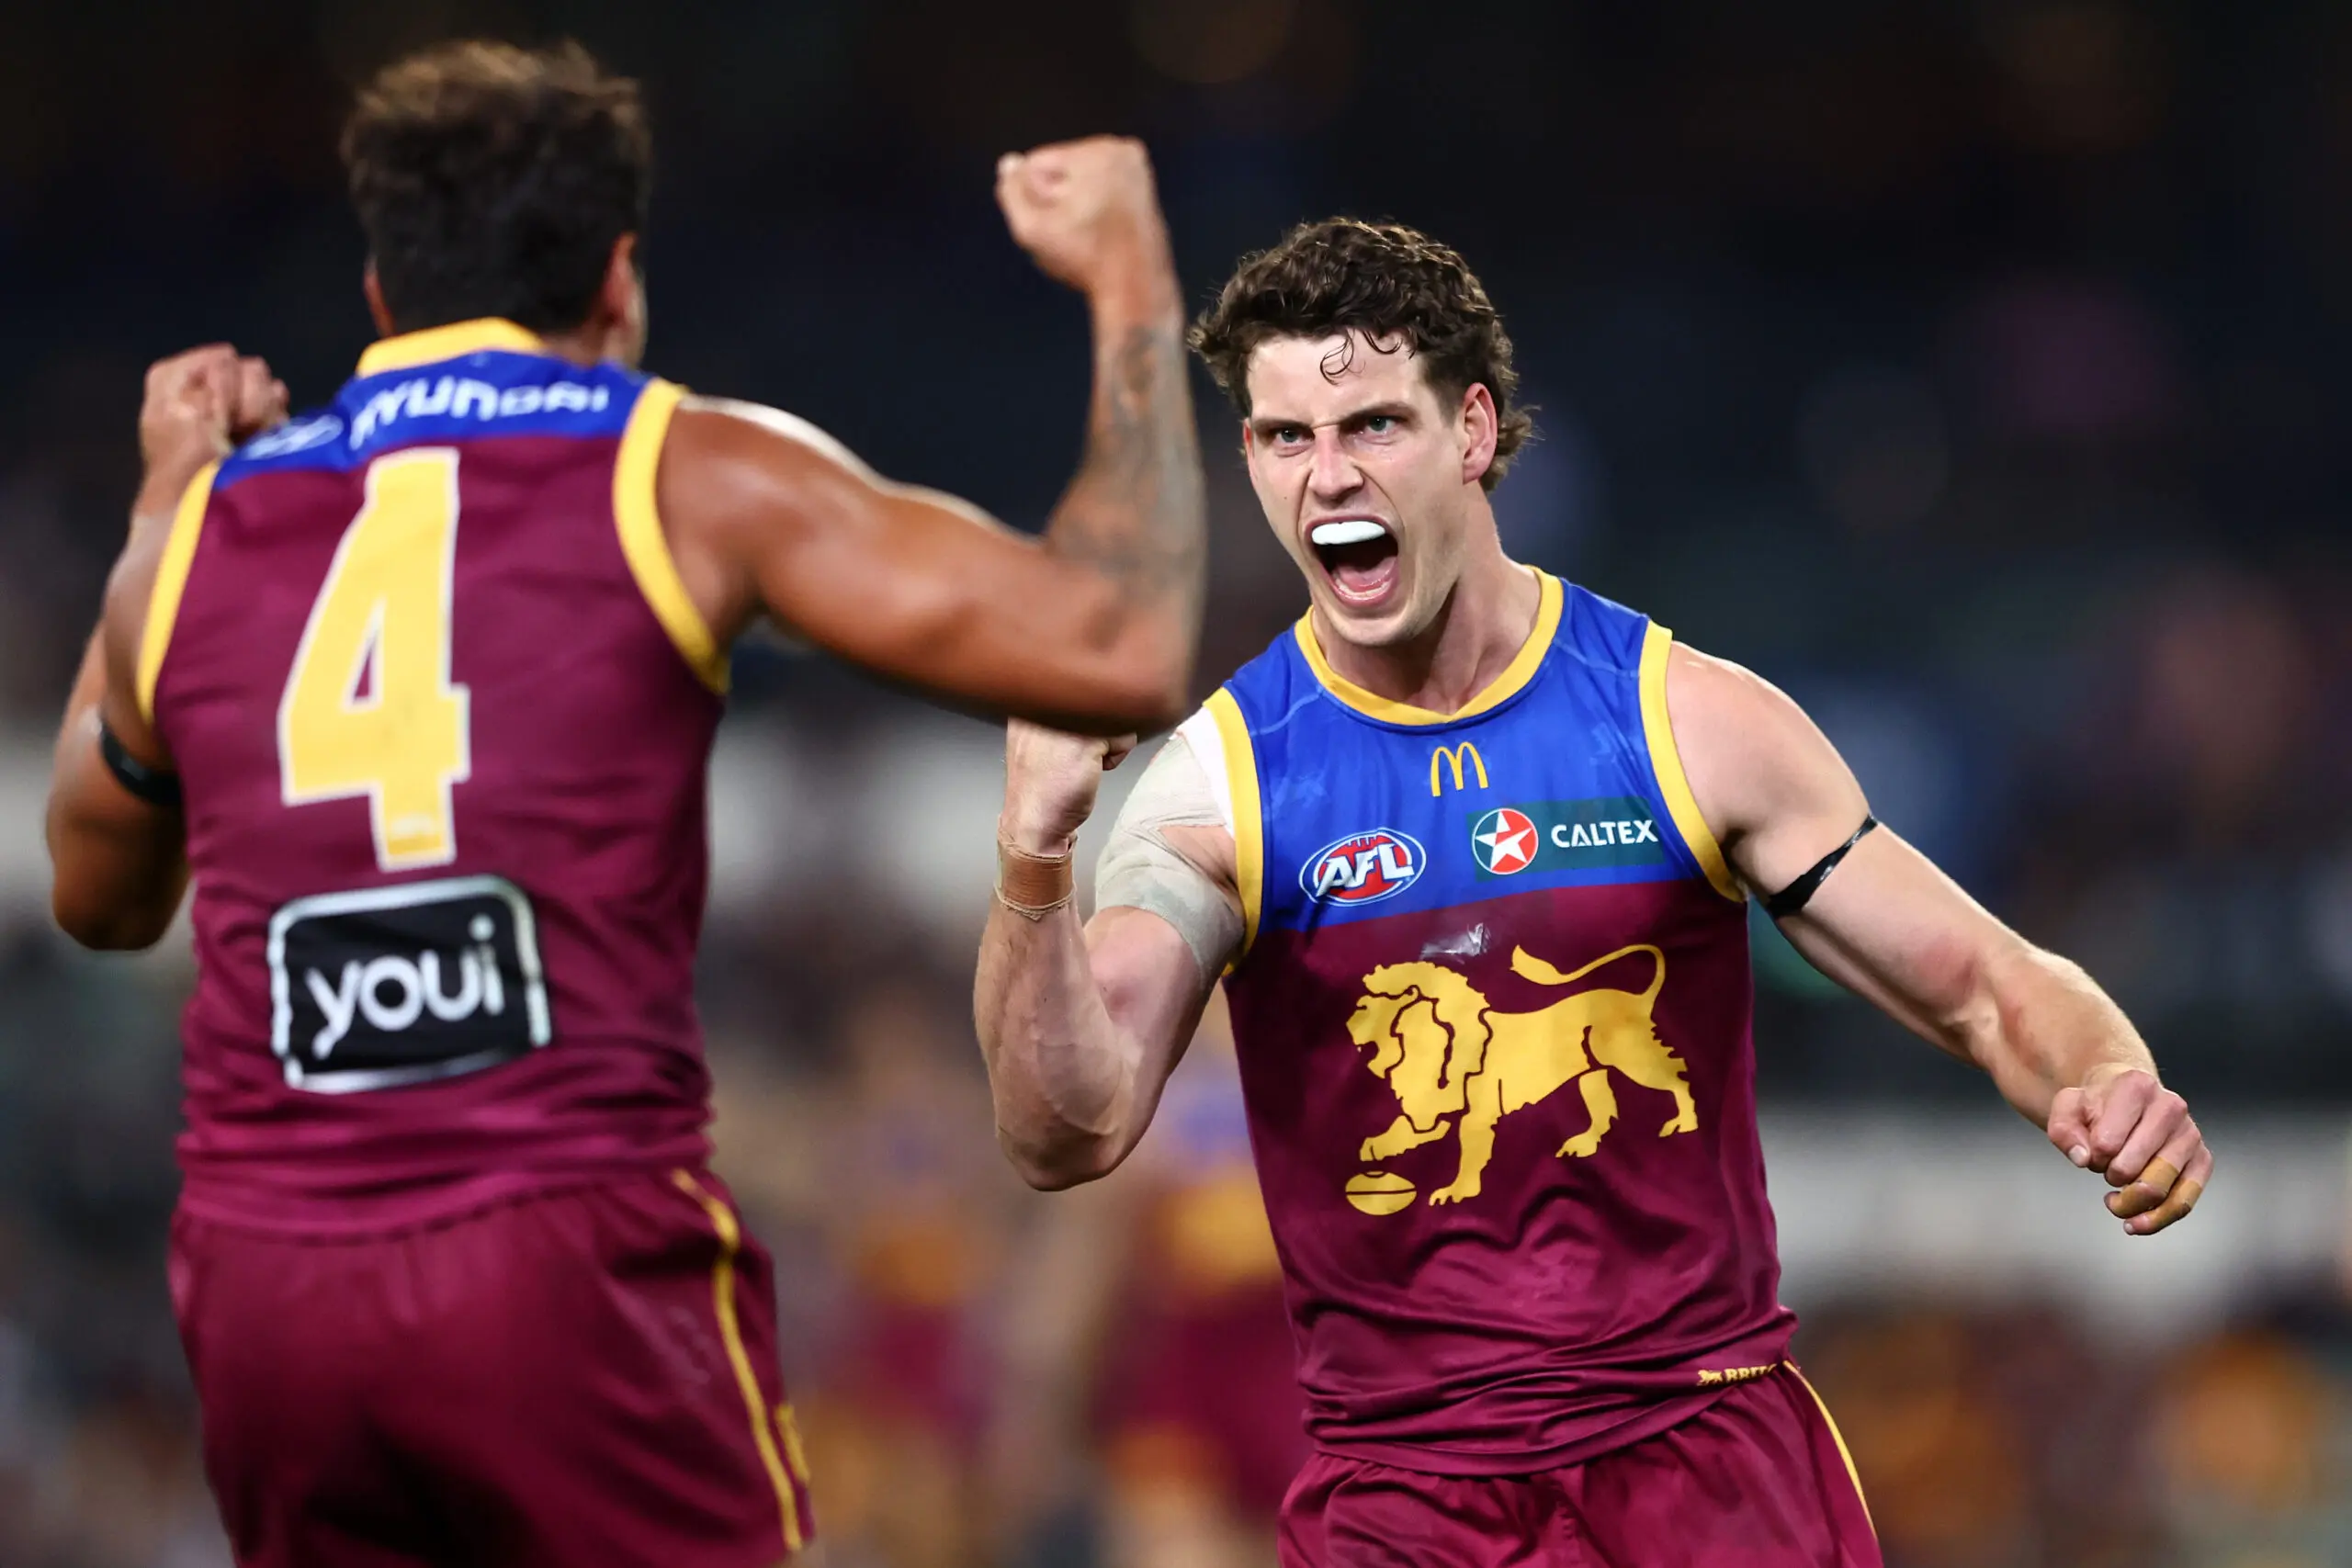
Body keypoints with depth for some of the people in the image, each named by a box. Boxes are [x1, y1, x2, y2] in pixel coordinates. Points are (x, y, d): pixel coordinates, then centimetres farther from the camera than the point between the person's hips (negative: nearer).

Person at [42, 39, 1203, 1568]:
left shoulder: (200, 530, 15)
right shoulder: (690, 477, 4)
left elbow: (99, 896, 34)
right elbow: (1121, 655, -3)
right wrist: (1134, 290, 11)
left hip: (258, 1279, 4)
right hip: (572, 1266, -4)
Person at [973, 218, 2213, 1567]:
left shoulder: (1689, 722, 0)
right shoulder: (1220, 782, -1)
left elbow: (1987, 987, 4)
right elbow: (1068, 1136, -12)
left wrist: (2110, 1087, -19)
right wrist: (1033, 868, -29)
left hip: (1707, 1440, 0)